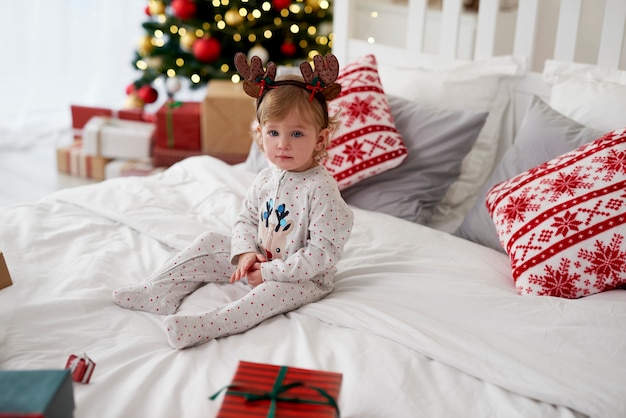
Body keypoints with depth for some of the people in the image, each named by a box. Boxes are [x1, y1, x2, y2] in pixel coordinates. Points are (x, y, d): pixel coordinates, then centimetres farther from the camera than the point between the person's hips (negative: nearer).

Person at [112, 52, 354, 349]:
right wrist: (247, 253, -13)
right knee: (209, 243, 4)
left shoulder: (321, 188, -24)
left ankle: (206, 326, -48)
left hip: (303, 277, -7)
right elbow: (246, 219, 9)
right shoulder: (266, 179, -1)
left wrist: (270, 271, -25)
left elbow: (323, 253, -26)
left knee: (276, 290, -36)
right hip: (260, 263, 8)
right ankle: (160, 292, 4)